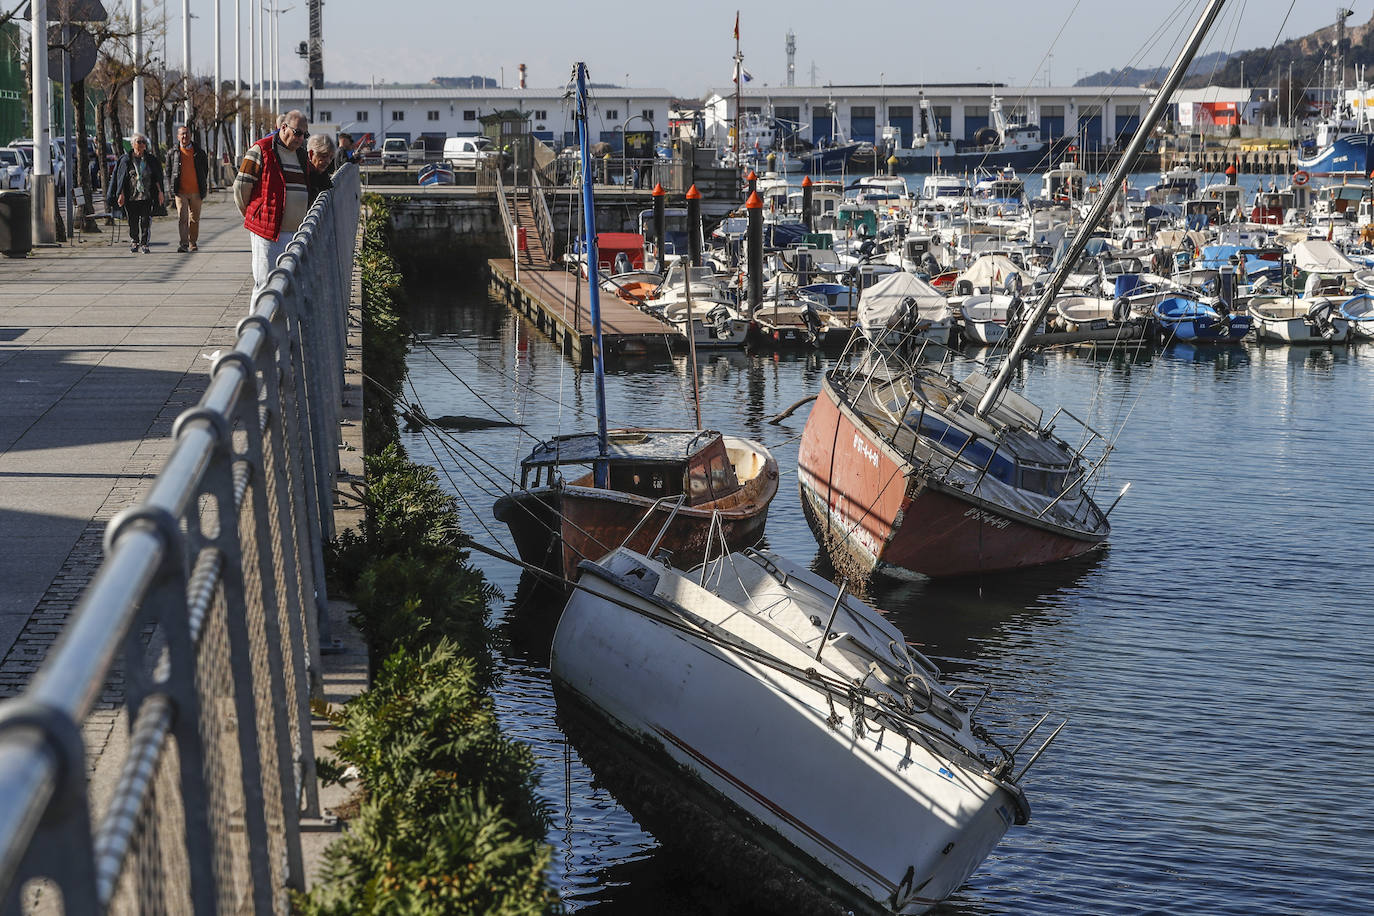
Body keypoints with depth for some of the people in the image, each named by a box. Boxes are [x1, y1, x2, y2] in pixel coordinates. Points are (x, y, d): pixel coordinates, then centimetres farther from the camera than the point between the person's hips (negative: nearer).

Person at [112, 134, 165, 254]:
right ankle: (134, 242, 19)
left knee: (146, 221, -8)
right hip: (131, 197, 0)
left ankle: (144, 244, -1)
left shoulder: (151, 160, 10)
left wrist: (160, 192, 1)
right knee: (133, 221, 3)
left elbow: (157, 178, 10)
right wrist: (121, 194, -3)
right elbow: (121, 179, 4)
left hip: (146, 196, 0)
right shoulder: (126, 160, 5)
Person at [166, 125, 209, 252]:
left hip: (196, 191, 1)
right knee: (182, 217, -13)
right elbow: (168, 170, 13)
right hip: (181, 191, -1)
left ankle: (193, 243, 19)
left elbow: (205, 169, 15)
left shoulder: (199, 152, 6)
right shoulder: (173, 153, 6)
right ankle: (183, 243, -15)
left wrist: (203, 187, 9)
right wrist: (171, 187, 3)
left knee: (194, 219, 8)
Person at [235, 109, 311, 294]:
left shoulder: (300, 155, 17)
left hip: (296, 231, 7)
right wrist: (252, 216, 6)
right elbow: (241, 186, -4)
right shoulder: (261, 151, -5)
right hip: (267, 231, -7)